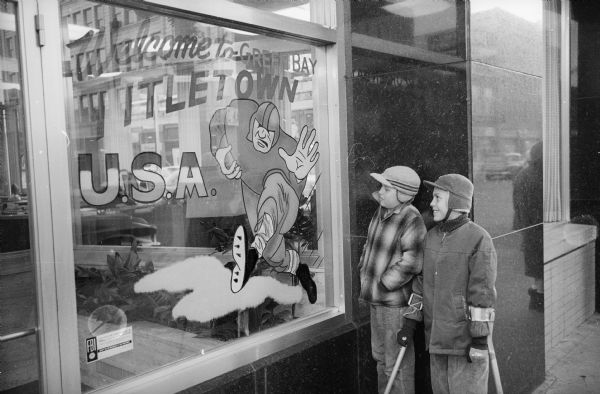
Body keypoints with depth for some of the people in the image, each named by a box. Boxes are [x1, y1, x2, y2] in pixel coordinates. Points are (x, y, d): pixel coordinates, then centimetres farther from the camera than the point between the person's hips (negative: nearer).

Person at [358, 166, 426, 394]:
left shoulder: (411, 220, -22)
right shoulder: (382, 211, 4)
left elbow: (410, 263, -26)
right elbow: (370, 244, 18)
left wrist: (383, 283, -18)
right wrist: (364, 271, 9)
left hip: (395, 301, -9)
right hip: (377, 300, 9)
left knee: (397, 362, 4)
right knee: (380, 355, 23)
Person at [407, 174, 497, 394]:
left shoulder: (478, 239, -14)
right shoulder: (431, 237, 8)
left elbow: (483, 291, -16)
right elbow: (421, 281, 12)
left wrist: (480, 337, -16)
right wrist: (410, 321, 10)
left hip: (466, 337, -7)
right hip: (436, 335, 7)